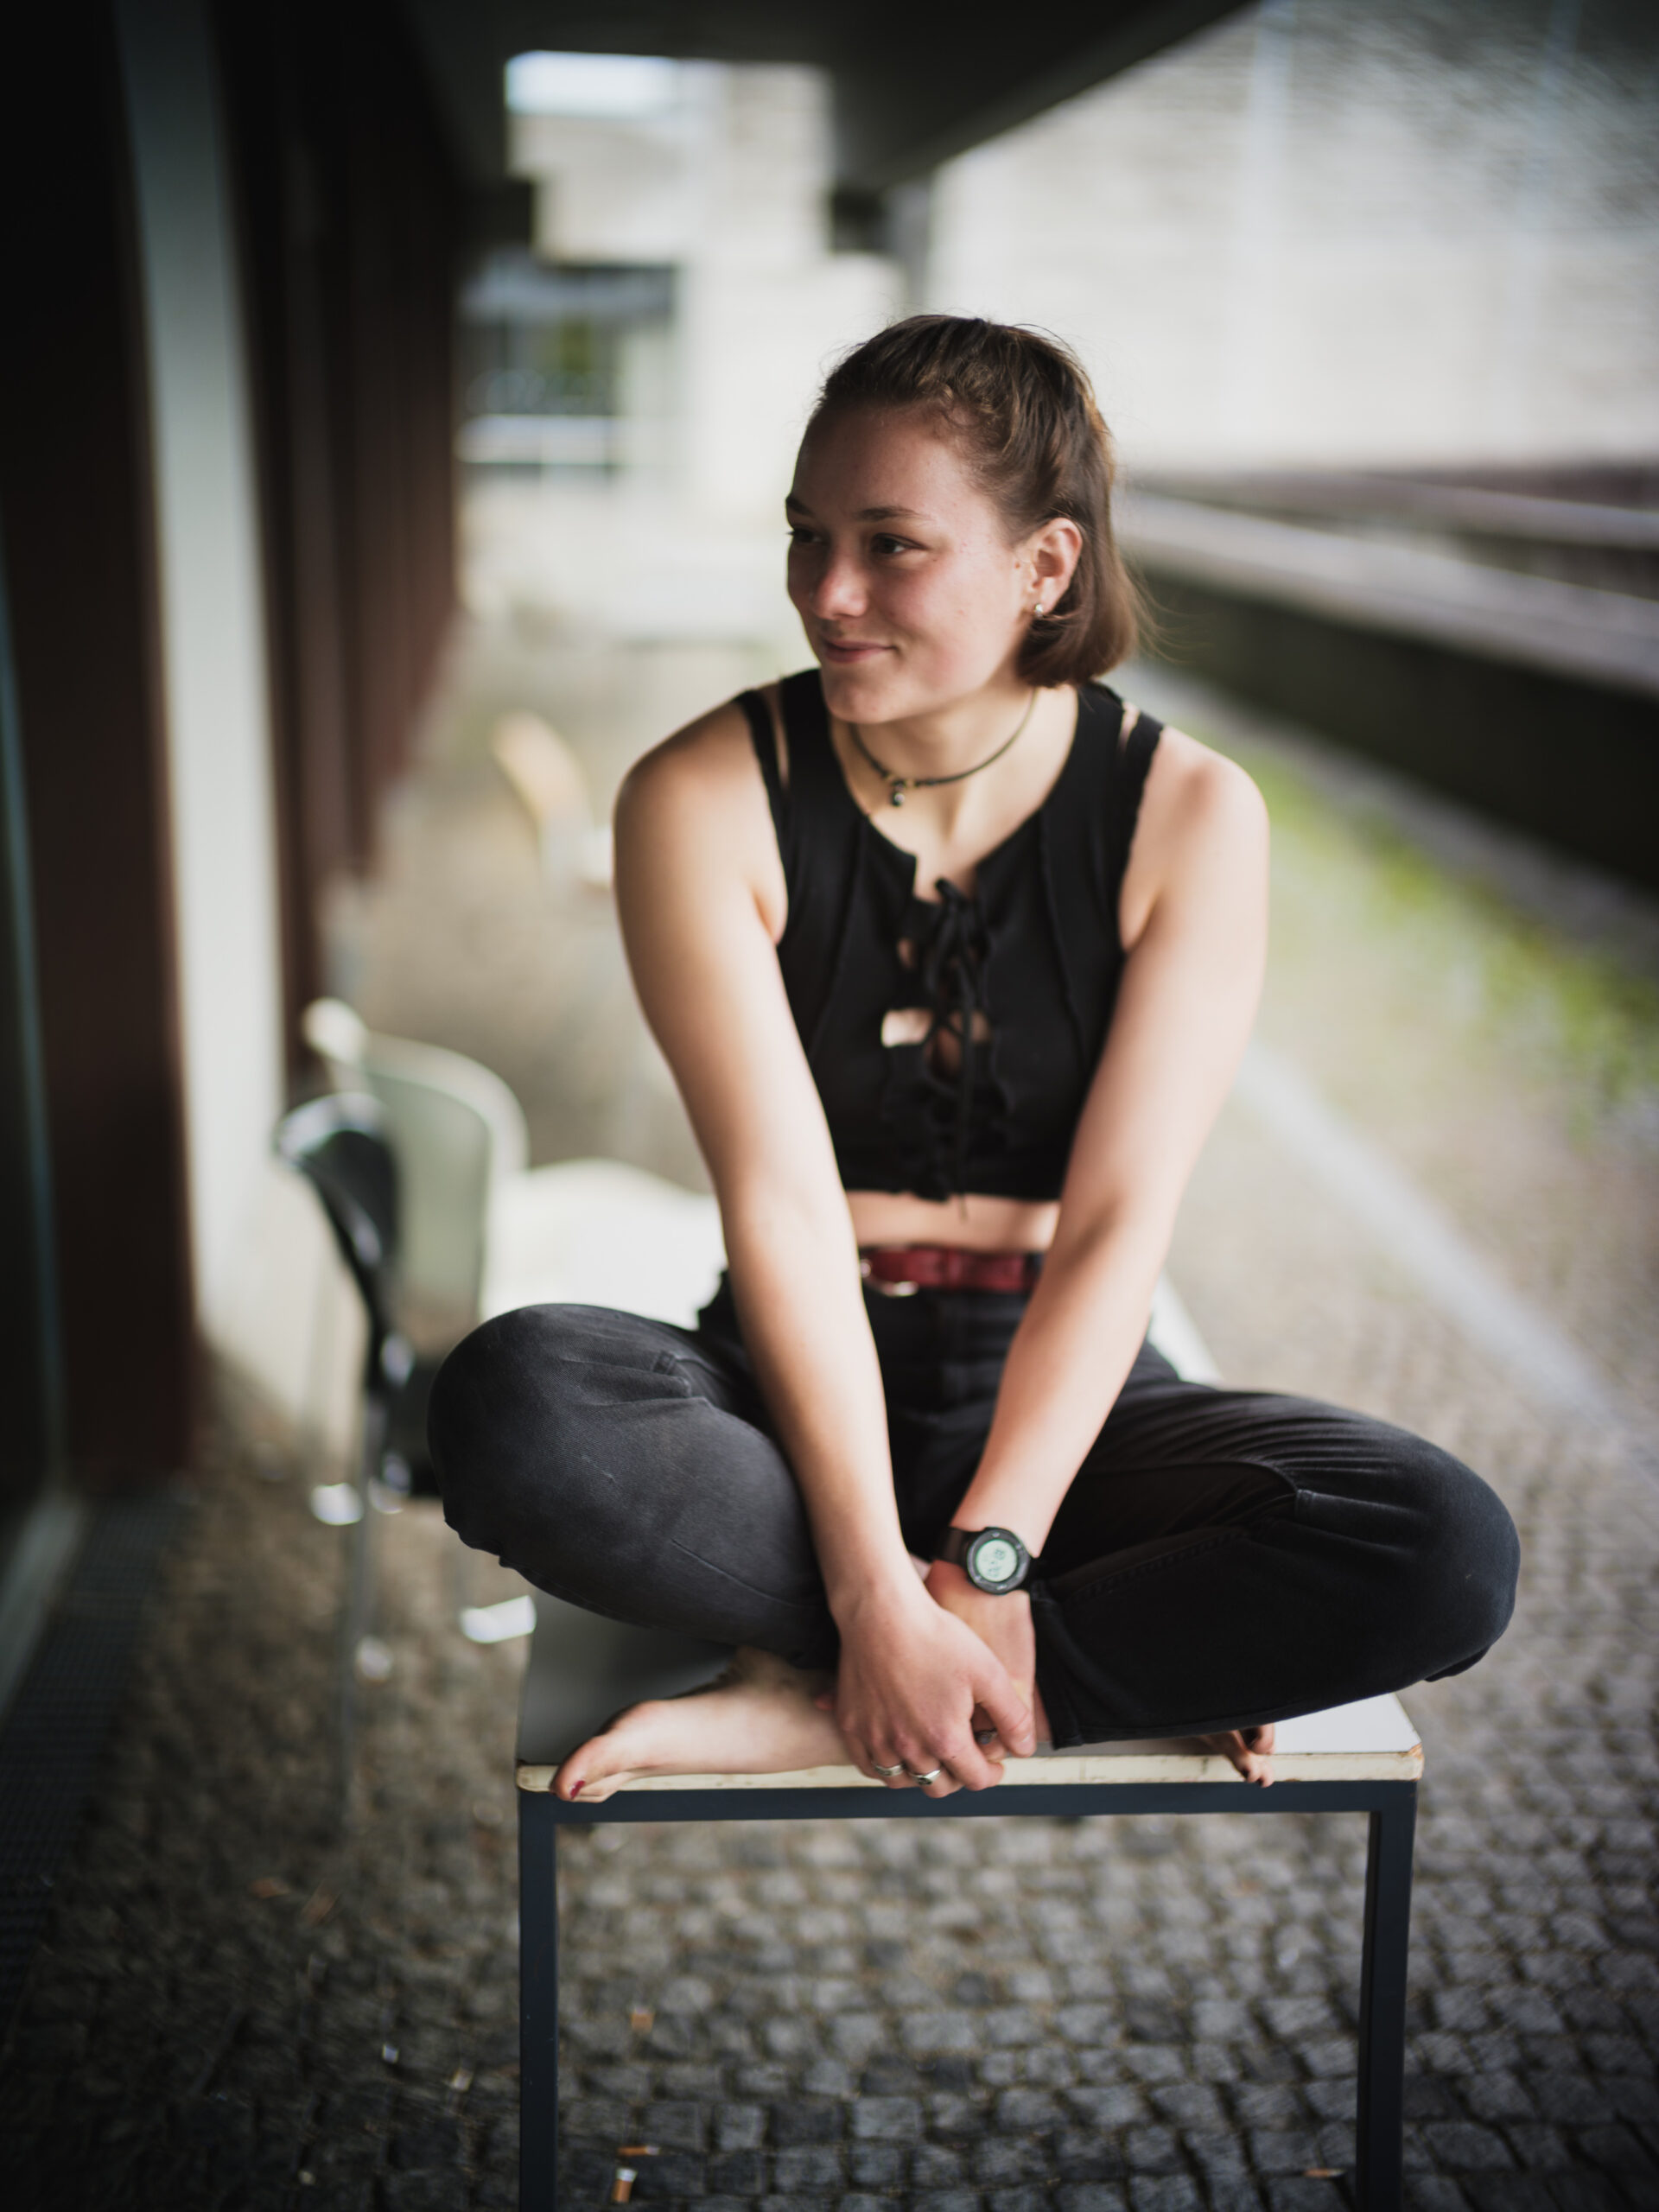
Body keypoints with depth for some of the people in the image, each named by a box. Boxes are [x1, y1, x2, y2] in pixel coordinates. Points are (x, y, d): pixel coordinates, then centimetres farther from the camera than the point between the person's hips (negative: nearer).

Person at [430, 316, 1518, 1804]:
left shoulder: (1189, 816, -7)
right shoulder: (706, 802, -9)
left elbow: (1118, 1221, -12)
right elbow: (781, 1206, -17)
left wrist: (982, 1557, -21)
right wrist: (878, 1590, -24)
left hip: (1064, 1398, 1)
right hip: (802, 1393, 0)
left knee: (1447, 1552, -26)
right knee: (511, 1398, -32)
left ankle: (811, 1708, -18)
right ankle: (1163, 1652, -20)